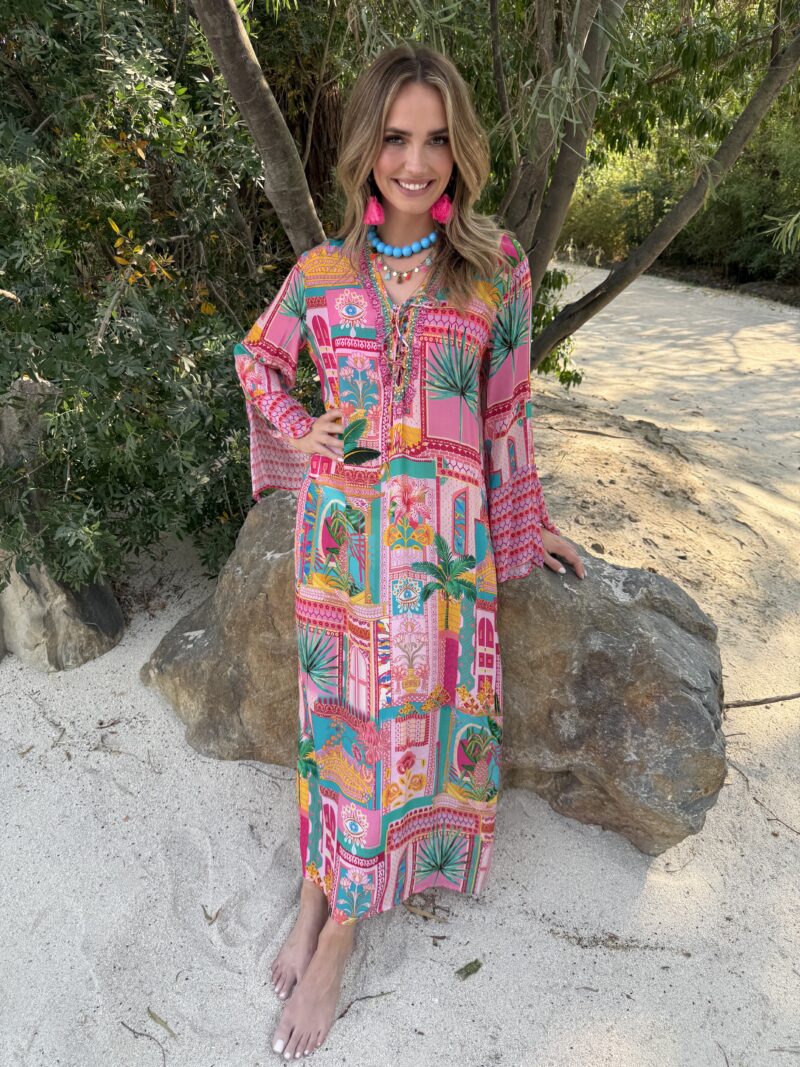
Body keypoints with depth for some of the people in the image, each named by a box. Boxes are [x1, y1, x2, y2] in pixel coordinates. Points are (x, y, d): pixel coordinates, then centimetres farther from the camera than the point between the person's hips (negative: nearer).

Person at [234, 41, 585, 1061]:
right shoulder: (322, 271, 3)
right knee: (341, 708, 7)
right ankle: (319, 905, 28)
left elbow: (507, 406, 9)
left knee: (411, 712, 1)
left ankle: (330, 943, 21)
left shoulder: (496, 266, 1)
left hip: (443, 532, 0)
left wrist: (528, 523, 14)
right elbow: (256, 357, 19)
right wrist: (299, 430, 1)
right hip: (343, 524, 1)